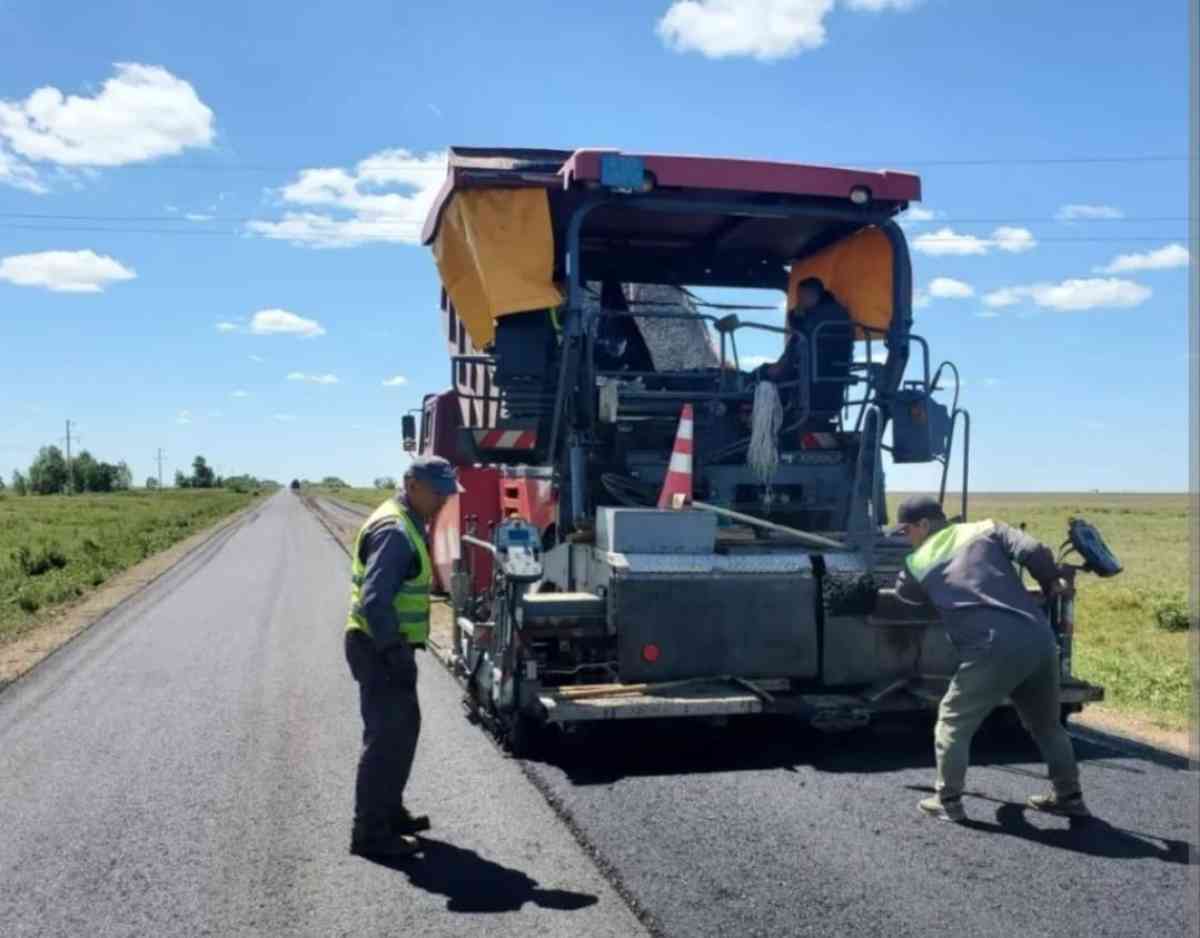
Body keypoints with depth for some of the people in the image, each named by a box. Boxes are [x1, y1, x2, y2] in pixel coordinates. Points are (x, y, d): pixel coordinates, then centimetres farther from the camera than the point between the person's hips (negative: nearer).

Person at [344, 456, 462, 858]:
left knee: (404, 727, 20)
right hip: (380, 649, -11)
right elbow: (374, 600, -26)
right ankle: (370, 832, 4)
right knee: (386, 737, -5)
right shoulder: (394, 530, -19)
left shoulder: (408, 525, 14)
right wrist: (394, 651, -24)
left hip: (389, 646, 11)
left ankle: (389, 812, 33)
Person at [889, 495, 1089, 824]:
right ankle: (1069, 796, 36)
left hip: (993, 649, -5)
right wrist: (1051, 583, 18)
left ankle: (948, 801, 14)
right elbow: (1034, 551, 1)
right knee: (1046, 723, 26)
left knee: (953, 722, 12)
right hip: (1039, 639, 5)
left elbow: (903, 593, 30)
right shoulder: (987, 530, 15)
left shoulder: (918, 562, 10)